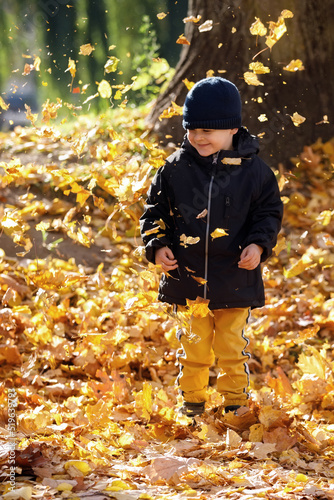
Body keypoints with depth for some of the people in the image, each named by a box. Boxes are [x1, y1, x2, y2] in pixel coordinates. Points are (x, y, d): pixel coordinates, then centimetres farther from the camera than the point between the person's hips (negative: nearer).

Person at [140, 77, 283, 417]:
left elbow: (270, 212, 5)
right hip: (187, 275, 1)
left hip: (235, 277, -1)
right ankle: (192, 400, 24)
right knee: (192, 344, 8)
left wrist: (259, 245, -10)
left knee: (232, 345, 5)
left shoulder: (253, 170, -4)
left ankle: (236, 401, 21)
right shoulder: (175, 169, -1)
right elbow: (155, 210, 8)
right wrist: (157, 246, -4)